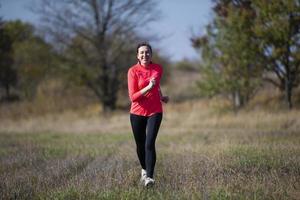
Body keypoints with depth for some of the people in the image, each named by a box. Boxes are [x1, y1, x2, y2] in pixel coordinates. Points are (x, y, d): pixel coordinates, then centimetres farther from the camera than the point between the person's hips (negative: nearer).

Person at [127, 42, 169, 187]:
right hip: (137, 113, 0)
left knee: (149, 144, -16)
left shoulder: (158, 68, 0)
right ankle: (144, 169, 38)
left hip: (154, 112, 0)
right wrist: (148, 88, -25)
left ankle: (149, 176, -18)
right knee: (140, 145, 12)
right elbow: (132, 97, -15)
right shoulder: (133, 71, -9)